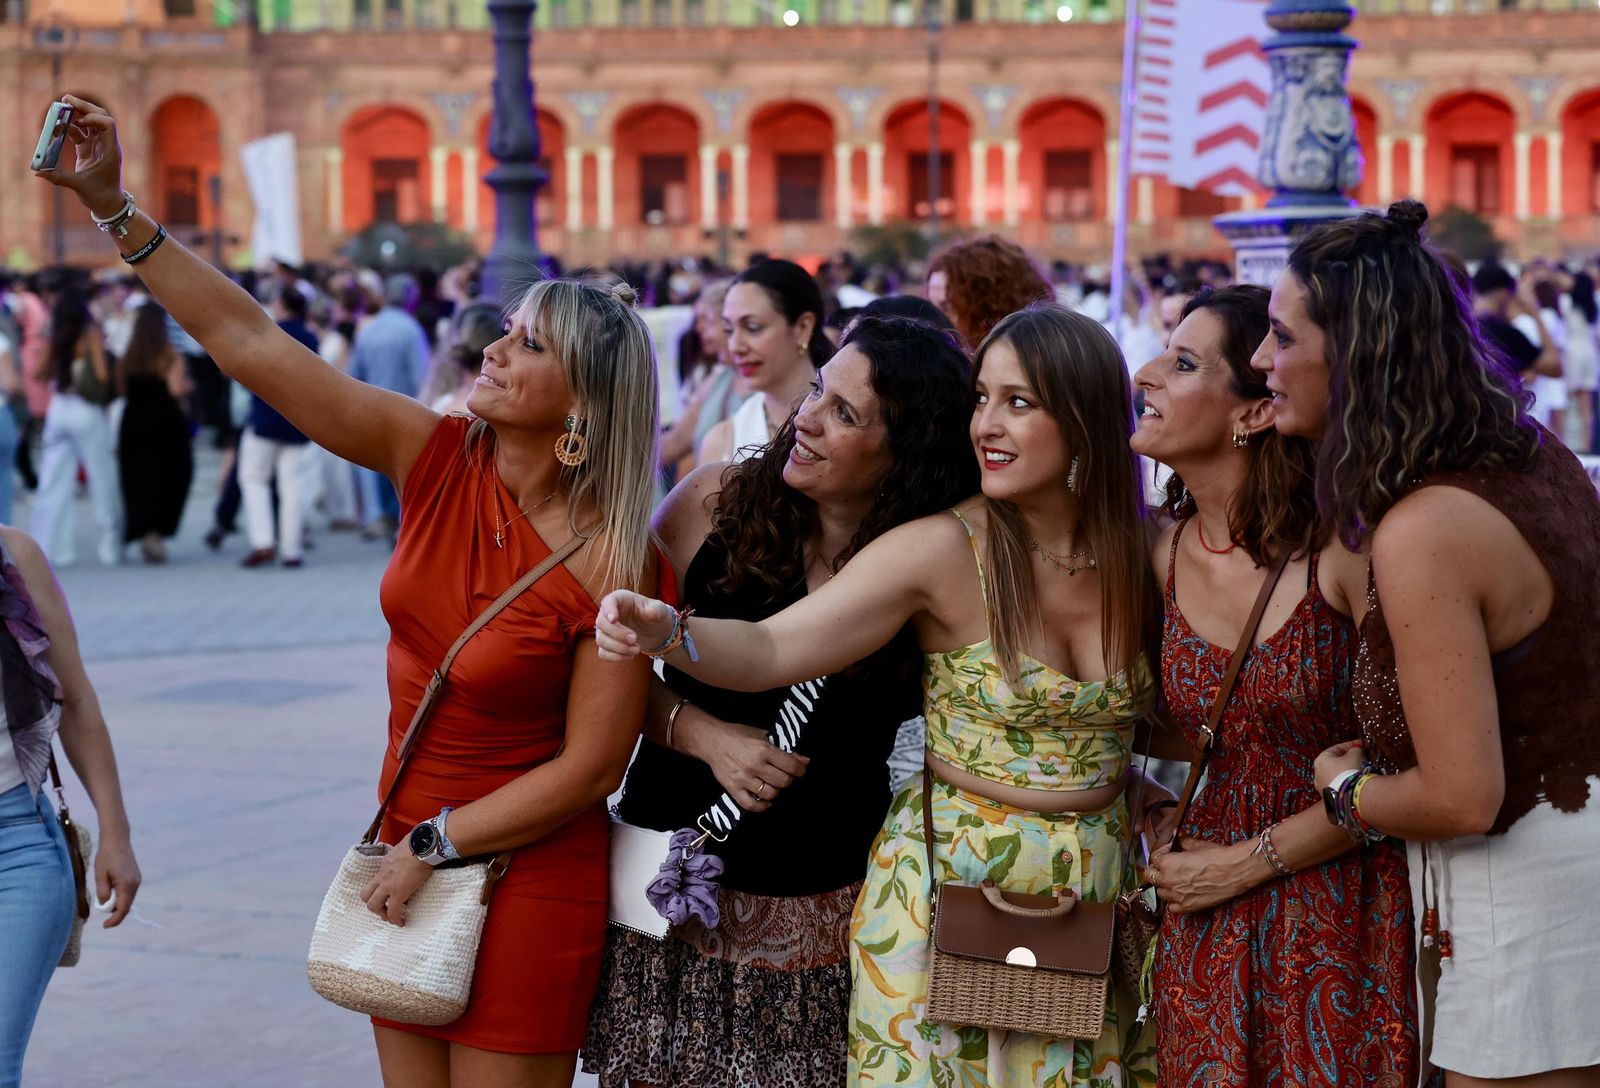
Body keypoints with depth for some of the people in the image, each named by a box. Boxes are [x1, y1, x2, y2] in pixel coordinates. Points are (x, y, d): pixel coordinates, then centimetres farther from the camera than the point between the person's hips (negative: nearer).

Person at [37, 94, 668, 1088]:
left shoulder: (617, 568, -19)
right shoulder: (436, 460, -5)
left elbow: (590, 768, -15)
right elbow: (250, 342, -6)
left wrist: (436, 848, -11)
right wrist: (113, 206, -9)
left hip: (530, 883, -5)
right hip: (410, 855, 6)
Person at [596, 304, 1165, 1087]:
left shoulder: (1142, 553, -3)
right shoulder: (943, 552, -14)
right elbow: (769, 650, -20)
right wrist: (664, 632, -38)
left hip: (1098, 888, 3)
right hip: (950, 882, -3)